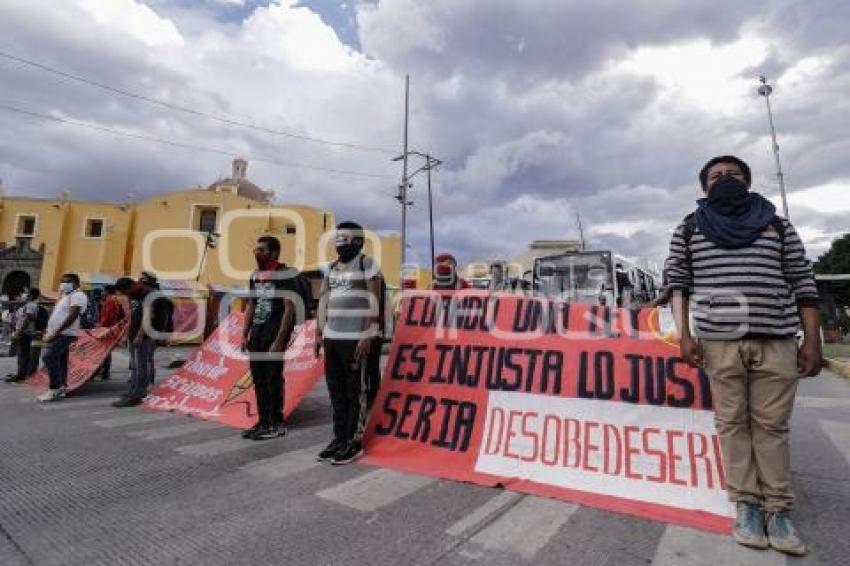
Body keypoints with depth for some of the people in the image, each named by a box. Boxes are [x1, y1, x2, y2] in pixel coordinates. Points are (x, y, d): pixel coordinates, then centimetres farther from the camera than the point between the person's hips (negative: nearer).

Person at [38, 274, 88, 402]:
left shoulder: (77, 295, -10)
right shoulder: (65, 296, 22)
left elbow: (73, 316, -22)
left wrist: (56, 332, -24)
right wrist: (49, 332, 18)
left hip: (65, 333, -10)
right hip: (58, 334, 10)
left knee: (49, 358, -18)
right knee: (60, 360, 10)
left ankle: (54, 389, -15)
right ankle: (60, 388, 14)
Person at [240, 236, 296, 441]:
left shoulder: (284, 274, -10)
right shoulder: (255, 276, 13)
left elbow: (289, 308, -14)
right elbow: (251, 307, 19)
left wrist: (279, 340, -18)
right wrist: (245, 335, 13)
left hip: (275, 330, -7)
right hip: (257, 332, 8)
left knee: (273, 377, -4)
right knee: (258, 378, 11)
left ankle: (277, 424, 9)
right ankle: (263, 421, 23)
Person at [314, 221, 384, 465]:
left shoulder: (366, 264, -5)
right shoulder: (332, 268, 16)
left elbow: (373, 303, -10)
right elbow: (323, 301, 17)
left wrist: (367, 337, -15)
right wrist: (320, 333, 13)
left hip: (356, 338, -7)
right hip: (332, 337, 7)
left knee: (355, 390, 0)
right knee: (335, 389, 12)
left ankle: (354, 442, 11)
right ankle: (339, 437, 25)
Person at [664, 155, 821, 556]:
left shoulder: (778, 226, 14)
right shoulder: (689, 229, 10)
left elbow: (802, 285, 10)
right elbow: (677, 283, 4)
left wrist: (812, 340, 2)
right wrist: (685, 335, -5)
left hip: (776, 341, 1)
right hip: (719, 341, -1)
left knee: (771, 425, 4)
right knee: (732, 422, 2)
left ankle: (777, 511, 16)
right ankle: (747, 505, 13)